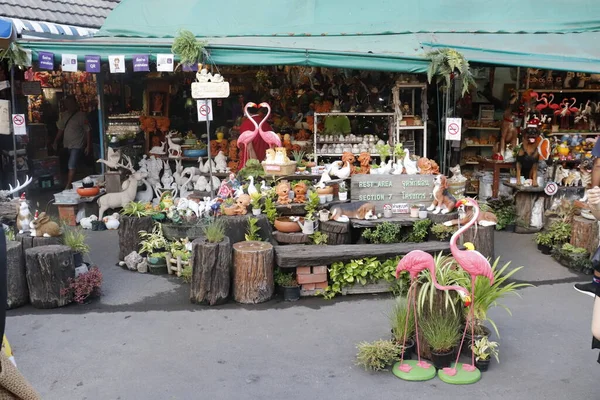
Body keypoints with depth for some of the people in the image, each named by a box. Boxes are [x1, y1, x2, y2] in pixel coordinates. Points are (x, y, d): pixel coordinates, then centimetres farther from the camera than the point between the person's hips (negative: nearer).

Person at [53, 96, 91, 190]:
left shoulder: (81, 115, -9)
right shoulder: (64, 115, 8)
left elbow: (88, 131, -10)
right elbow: (61, 129, 17)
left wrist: (88, 146, -13)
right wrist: (56, 142, 9)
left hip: (77, 145, -6)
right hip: (67, 145, 6)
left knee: (72, 167, -12)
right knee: (71, 166, 13)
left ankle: (68, 187, -12)